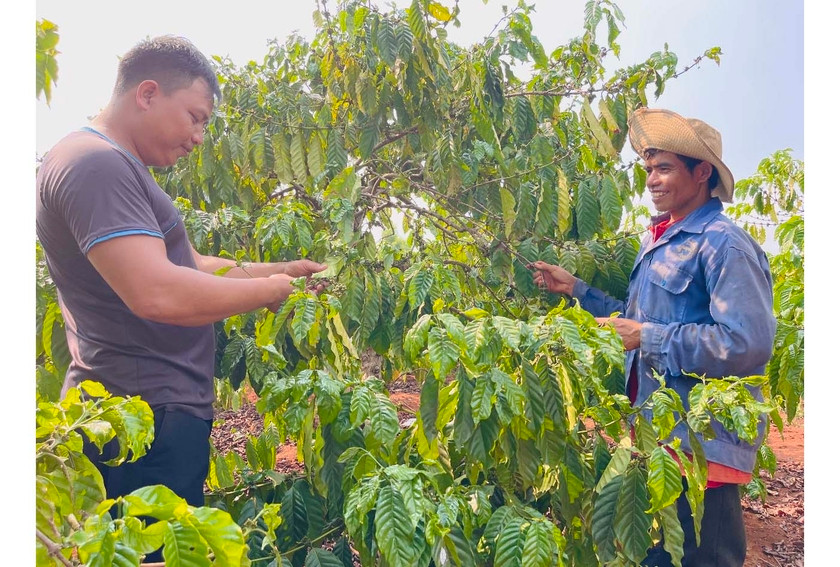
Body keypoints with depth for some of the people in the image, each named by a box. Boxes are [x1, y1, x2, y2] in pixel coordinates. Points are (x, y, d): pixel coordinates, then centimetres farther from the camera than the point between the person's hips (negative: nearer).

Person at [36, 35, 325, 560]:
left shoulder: (118, 168, 18)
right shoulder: (95, 163, -16)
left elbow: (190, 266, 21)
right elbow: (156, 293, -28)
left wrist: (279, 270, 11)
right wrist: (268, 289, -14)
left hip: (160, 410, 10)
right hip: (148, 418, -10)